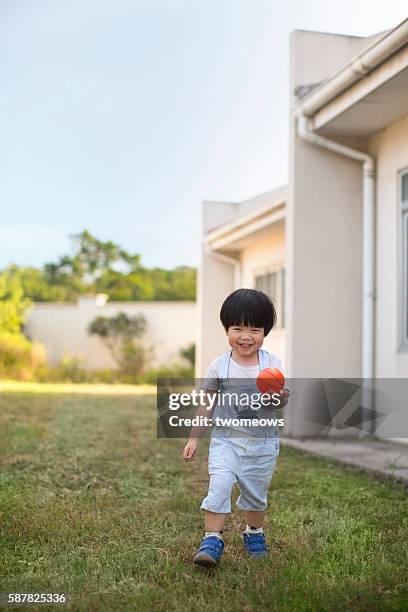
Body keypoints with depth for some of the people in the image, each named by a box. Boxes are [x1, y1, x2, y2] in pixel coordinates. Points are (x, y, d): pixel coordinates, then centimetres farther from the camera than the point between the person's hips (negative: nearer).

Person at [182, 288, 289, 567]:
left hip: (263, 442, 1)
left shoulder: (273, 364, -6)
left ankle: (255, 533, 40)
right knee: (220, 484, -20)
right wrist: (194, 439, 4)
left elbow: (283, 402, -3)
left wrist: (280, 395, -27)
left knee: (256, 493, 16)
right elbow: (207, 404, 2)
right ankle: (213, 539, -11)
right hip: (226, 439, -1)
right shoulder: (219, 366, -7)